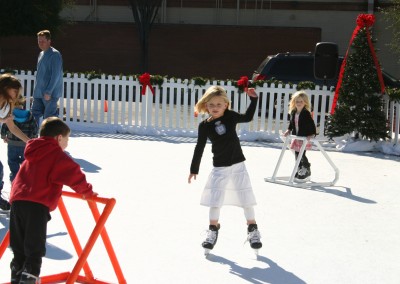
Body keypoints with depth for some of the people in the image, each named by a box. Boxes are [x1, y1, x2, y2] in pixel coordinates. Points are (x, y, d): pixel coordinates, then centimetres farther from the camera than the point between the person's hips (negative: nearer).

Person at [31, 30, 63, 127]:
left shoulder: (55, 55, -12)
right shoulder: (41, 54, 15)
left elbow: (55, 75, -18)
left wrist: (48, 92, -21)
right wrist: (36, 91, 18)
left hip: (50, 94, -9)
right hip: (39, 93, 9)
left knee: (49, 117, -4)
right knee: (35, 115, 7)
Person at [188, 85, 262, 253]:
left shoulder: (230, 116, -3)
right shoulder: (205, 126, -6)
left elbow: (247, 117, 12)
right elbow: (199, 148, 0)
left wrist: (253, 99, 1)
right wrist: (194, 169, 3)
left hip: (238, 165, 1)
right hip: (219, 168, 0)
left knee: (246, 199, 5)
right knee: (215, 200, -1)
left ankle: (252, 229, 20)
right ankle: (213, 230, 16)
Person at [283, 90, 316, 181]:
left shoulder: (306, 113, -14)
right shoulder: (293, 112, 6)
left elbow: (312, 124, -16)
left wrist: (312, 134, -25)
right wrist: (288, 130, 9)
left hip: (305, 138, -7)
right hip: (296, 137, 7)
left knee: (302, 155, -7)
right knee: (297, 155, 10)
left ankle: (307, 171, 7)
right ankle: (300, 171, 21)